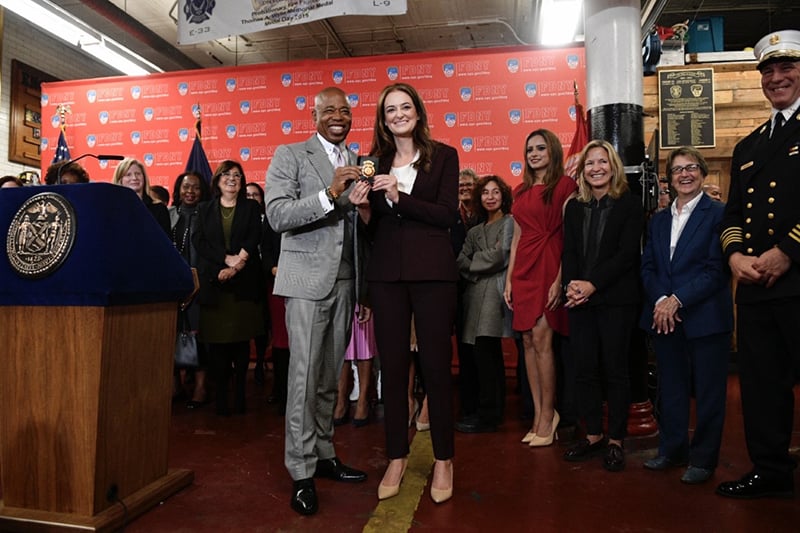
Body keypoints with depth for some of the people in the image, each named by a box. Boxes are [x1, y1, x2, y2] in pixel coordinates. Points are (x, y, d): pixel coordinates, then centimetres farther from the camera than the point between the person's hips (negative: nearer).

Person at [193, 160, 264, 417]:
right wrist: (227, 258, -12)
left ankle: (239, 394, 8)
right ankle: (220, 396, 5)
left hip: (244, 282, 0)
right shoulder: (204, 209, 15)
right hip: (213, 282, 1)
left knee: (241, 339, 0)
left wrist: (237, 265, -14)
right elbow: (199, 241, 2)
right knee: (217, 340, -2)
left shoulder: (251, 207, 13)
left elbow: (254, 239, 0)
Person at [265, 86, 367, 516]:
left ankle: (324, 455, 25)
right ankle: (301, 472, 8)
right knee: (304, 376, -3)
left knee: (330, 377, 12)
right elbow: (277, 215, -12)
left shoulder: (357, 163, 15)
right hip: (307, 279, -5)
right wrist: (329, 194, -22)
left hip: (345, 281, 5)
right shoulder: (290, 155, 1)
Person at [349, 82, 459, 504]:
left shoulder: (443, 156, 4)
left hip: (431, 270, -3)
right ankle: (396, 457, 21)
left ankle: (443, 460, 18)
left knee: (436, 364, 3)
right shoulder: (375, 162, 11)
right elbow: (373, 226, 12)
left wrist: (399, 197, -16)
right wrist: (362, 207, -8)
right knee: (392, 365, 7)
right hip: (386, 271, 3)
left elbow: (447, 215, -7)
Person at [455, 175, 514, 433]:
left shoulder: (509, 222, 3)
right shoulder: (475, 231, 22)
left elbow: (500, 256, -8)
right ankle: (494, 412, 17)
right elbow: (461, 261, 11)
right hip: (476, 294, 7)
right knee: (490, 355, 10)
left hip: (495, 291, -7)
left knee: (485, 352, -11)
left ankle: (488, 415, -3)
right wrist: (476, 274, -8)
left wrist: (472, 263, 3)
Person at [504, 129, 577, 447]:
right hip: (523, 269, 6)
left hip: (549, 267, -6)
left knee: (541, 339, -9)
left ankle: (547, 414, 3)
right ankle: (539, 415, 13)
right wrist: (509, 278, 11)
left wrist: (560, 279, -16)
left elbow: (569, 237, -8)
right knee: (528, 341, 5)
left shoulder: (565, 186, -2)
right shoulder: (521, 191, 17)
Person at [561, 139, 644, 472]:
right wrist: (571, 284, -11)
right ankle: (593, 435, 19)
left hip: (616, 300, -4)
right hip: (580, 300, 4)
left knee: (615, 370, 2)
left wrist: (592, 284, -17)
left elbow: (626, 254, -8)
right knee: (585, 369, 6)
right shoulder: (574, 207, 13)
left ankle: (616, 441, 14)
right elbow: (569, 252, 7)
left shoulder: (630, 206, 1)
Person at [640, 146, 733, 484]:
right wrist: (659, 300, -8)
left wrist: (677, 300, -17)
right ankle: (672, 450, 26)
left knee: (708, 390, 4)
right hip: (663, 317, 5)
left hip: (705, 316, -5)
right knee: (670, 387, 12)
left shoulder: (718, 214, -3)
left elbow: (717, 270, -11)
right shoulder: (658, 220, 15)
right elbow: (647, 267, 9)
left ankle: (703, 459, 17)